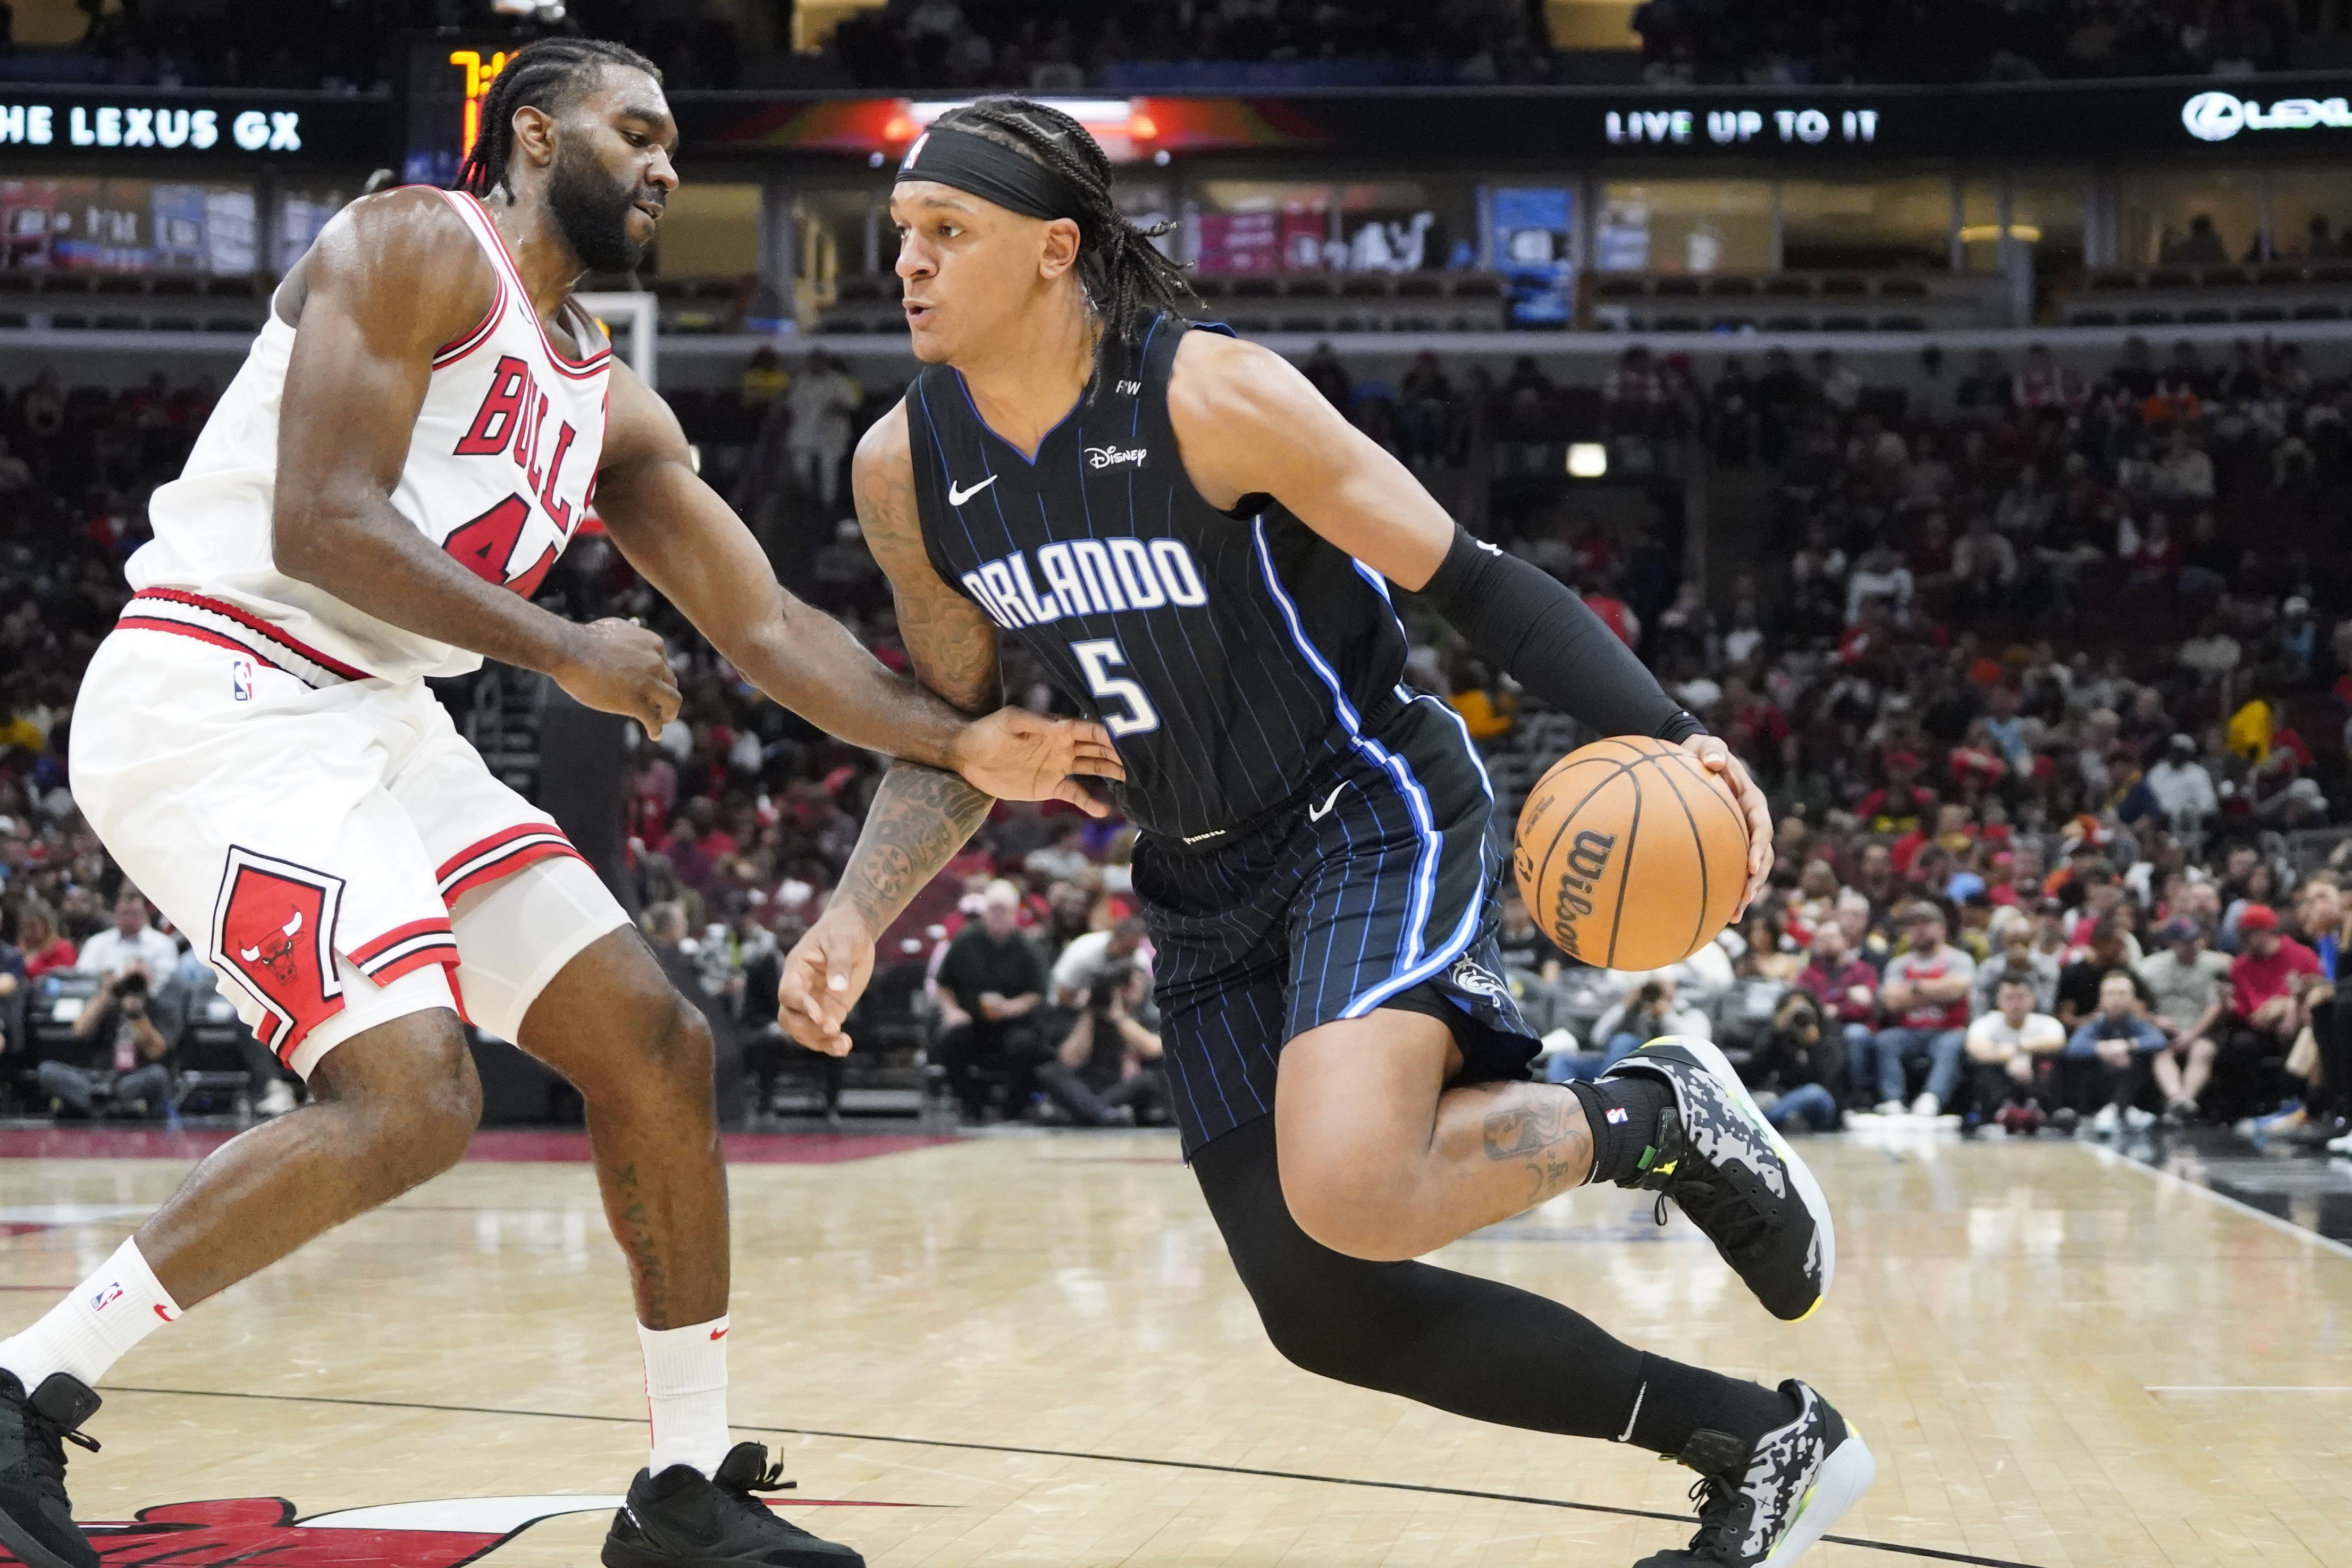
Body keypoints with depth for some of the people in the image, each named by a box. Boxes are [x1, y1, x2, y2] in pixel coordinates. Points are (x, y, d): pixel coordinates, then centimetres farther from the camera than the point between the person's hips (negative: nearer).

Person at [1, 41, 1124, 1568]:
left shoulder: (611, 406, 18)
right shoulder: (421, 247, -8)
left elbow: (767, 625, 15)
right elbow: (318, 525, -19)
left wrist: (963, 745, 1)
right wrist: (564, 653, -14)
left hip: (381, 725, 9)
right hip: (220, 696, -9)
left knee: (656, 1043, 5)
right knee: (411, 1098, -24)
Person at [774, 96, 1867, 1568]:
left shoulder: (1212, 397, -20)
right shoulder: (905, 470, -2)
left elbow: (1470, 581, -16)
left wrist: (1669, 737, -29)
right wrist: (856, 916, -4)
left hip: (1374, 818, -7)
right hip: (1206, 887, 7)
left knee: (1347, 1192, -34)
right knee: (1323, 1309, 3)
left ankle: (1659, 1115, -3)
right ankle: (1761, 1443, 17)